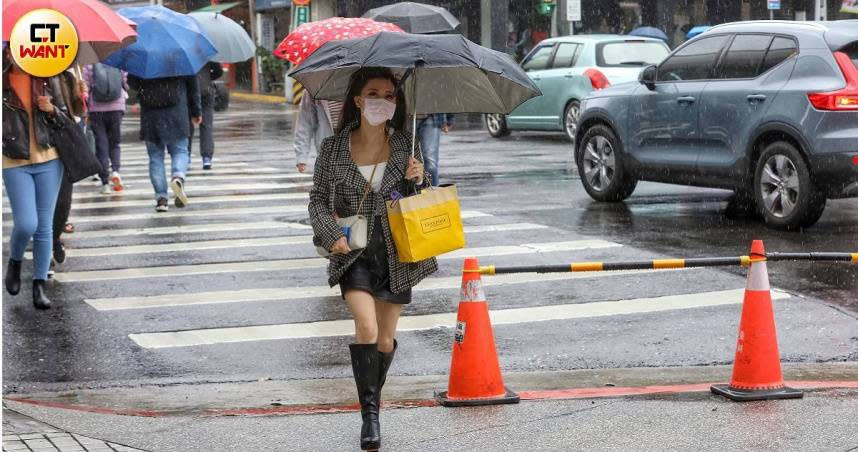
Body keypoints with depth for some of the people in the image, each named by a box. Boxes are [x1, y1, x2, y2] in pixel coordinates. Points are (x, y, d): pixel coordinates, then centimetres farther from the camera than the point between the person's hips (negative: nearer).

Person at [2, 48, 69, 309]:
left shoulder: (45, 80, 3)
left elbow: (63, 120, 10)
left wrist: (51, 110, -9)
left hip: (49, 160, 3)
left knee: (45, 226, 5)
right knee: (26, 224, -12)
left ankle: (40, 285, 15)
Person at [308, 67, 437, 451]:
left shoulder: (406, 145, 1)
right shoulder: (333, 149, -2)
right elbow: (318, 198, 6)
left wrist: (418, 180, -14)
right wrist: (331, 234, -10)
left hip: (396, 253, 2)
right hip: (354, 252, -2)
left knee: (385, 340, 10)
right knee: (366, 326, -21)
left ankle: (372, 398, 35)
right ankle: (369, 413, -14)